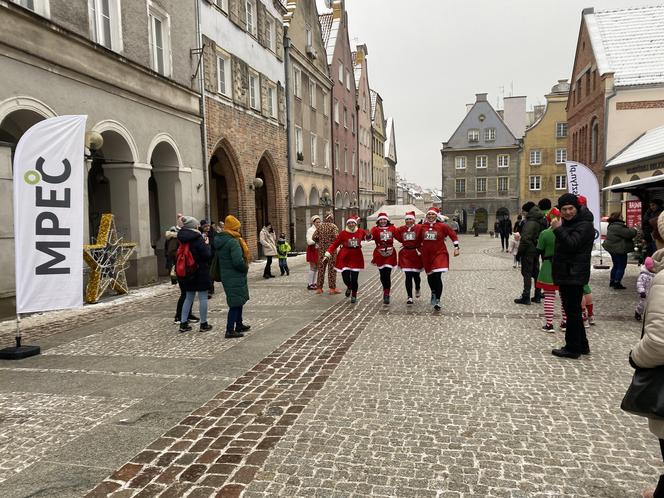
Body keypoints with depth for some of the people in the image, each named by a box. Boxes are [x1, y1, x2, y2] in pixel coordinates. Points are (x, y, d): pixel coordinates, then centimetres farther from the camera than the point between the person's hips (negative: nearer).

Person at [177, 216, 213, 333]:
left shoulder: (182, 238, 4)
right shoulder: (197, 238, -17)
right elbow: (207, 254, -18)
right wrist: (206, 245, -2)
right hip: (201, 272, -6)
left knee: (189, 297, 17)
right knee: (203, 298, 4)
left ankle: (183, 323, 16)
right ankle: (204, 324, 10)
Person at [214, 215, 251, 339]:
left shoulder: (219, 240, 8)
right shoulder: (233, 242, -21)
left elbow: (217, 256, 16)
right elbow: (238, 261, -28)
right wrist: (246, 268, -8)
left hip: (225, 276, 9)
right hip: (235, 277, -9)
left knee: (239, 301, 22)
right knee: (236, 303, -2)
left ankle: (239, 325, 33)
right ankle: (230, 330, 1)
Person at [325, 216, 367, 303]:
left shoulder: (360, 231, 1)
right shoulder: (343, 233, -7)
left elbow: (367, 236, 21)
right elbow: (335, 243, -5)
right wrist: (328, 253, -13)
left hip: (356, 258, 1)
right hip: (345, 258, -1)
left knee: (354, 279, -1)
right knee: (346, 278, -4)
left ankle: (354, 295, 25)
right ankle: (349, 287, 35)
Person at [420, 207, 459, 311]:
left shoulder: (442, 226, -7)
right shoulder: (423, 226, 1)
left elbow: (453, 235, 0)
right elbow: (419, 239, 17)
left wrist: (456, 248, -2)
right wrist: (420, 249, 17)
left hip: (439, 254, -3)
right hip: (426, 255, 4)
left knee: (437, 277, -14)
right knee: (430, 276, 15)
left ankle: (437, 301, -7)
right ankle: (434, 292, 45)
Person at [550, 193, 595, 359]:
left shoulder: (584, 225, -13)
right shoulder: (567, 223, 17)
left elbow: (572, 244, -25)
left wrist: (558, 229, -23)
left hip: (574, 275, -10)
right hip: (566, 274, 10)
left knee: (572, 311, -4)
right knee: (573, 311, 17)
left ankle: (573, 348, 3)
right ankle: (582, 345, 27)